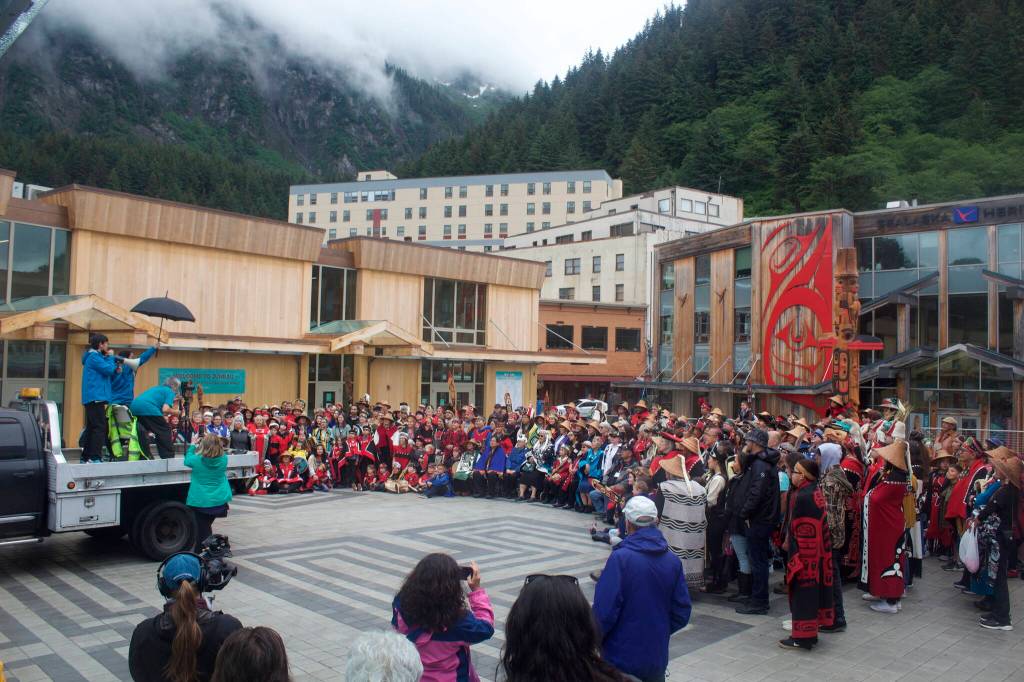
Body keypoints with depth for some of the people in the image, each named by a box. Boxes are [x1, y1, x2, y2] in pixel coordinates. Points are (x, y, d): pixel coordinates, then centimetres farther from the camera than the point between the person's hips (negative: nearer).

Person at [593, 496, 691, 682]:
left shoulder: (620, 558, -19)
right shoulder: (673, 561, -3)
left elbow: (604, 612, -21)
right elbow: (682, 614, 1)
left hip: (621, 660, -4)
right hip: (657, 658, 5)